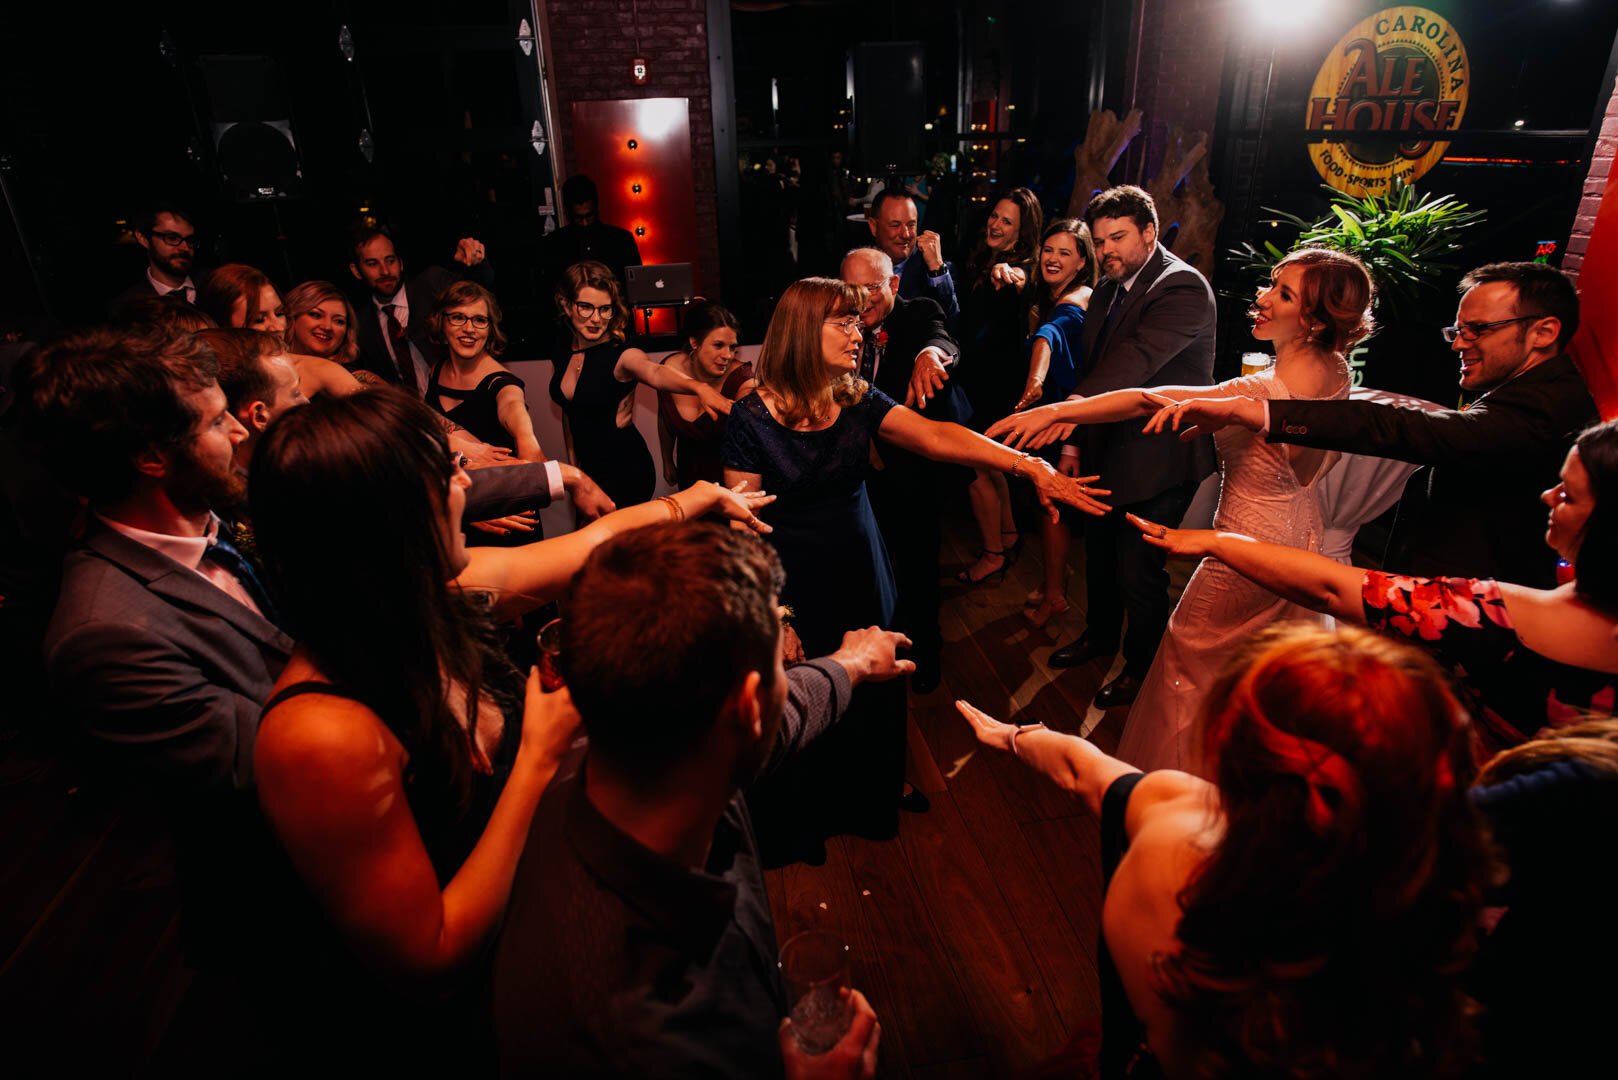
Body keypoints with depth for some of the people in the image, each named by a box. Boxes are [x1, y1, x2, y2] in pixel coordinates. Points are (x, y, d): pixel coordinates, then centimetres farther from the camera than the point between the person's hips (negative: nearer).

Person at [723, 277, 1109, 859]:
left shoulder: (858, 398, -2)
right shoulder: (753, 416, -14)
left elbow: (937, 437, -14)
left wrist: (1029, 465, -25)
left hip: (861, 571, 4)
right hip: (794, 584, -4)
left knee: (870, 695, 17)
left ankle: (868, 805, 46)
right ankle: (795, 827, 39)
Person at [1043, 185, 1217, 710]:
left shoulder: (1183, 288, -20)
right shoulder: (1108, 289, 7)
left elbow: (1133, 362, -36)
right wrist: (1075, 440, 11)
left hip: (1157, 460, -8)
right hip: (1108, 451, 8)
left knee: (1138, 573, 3)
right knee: (1100, 555, 22)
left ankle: (1142, 668, 26)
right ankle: (1100, 634, 46)